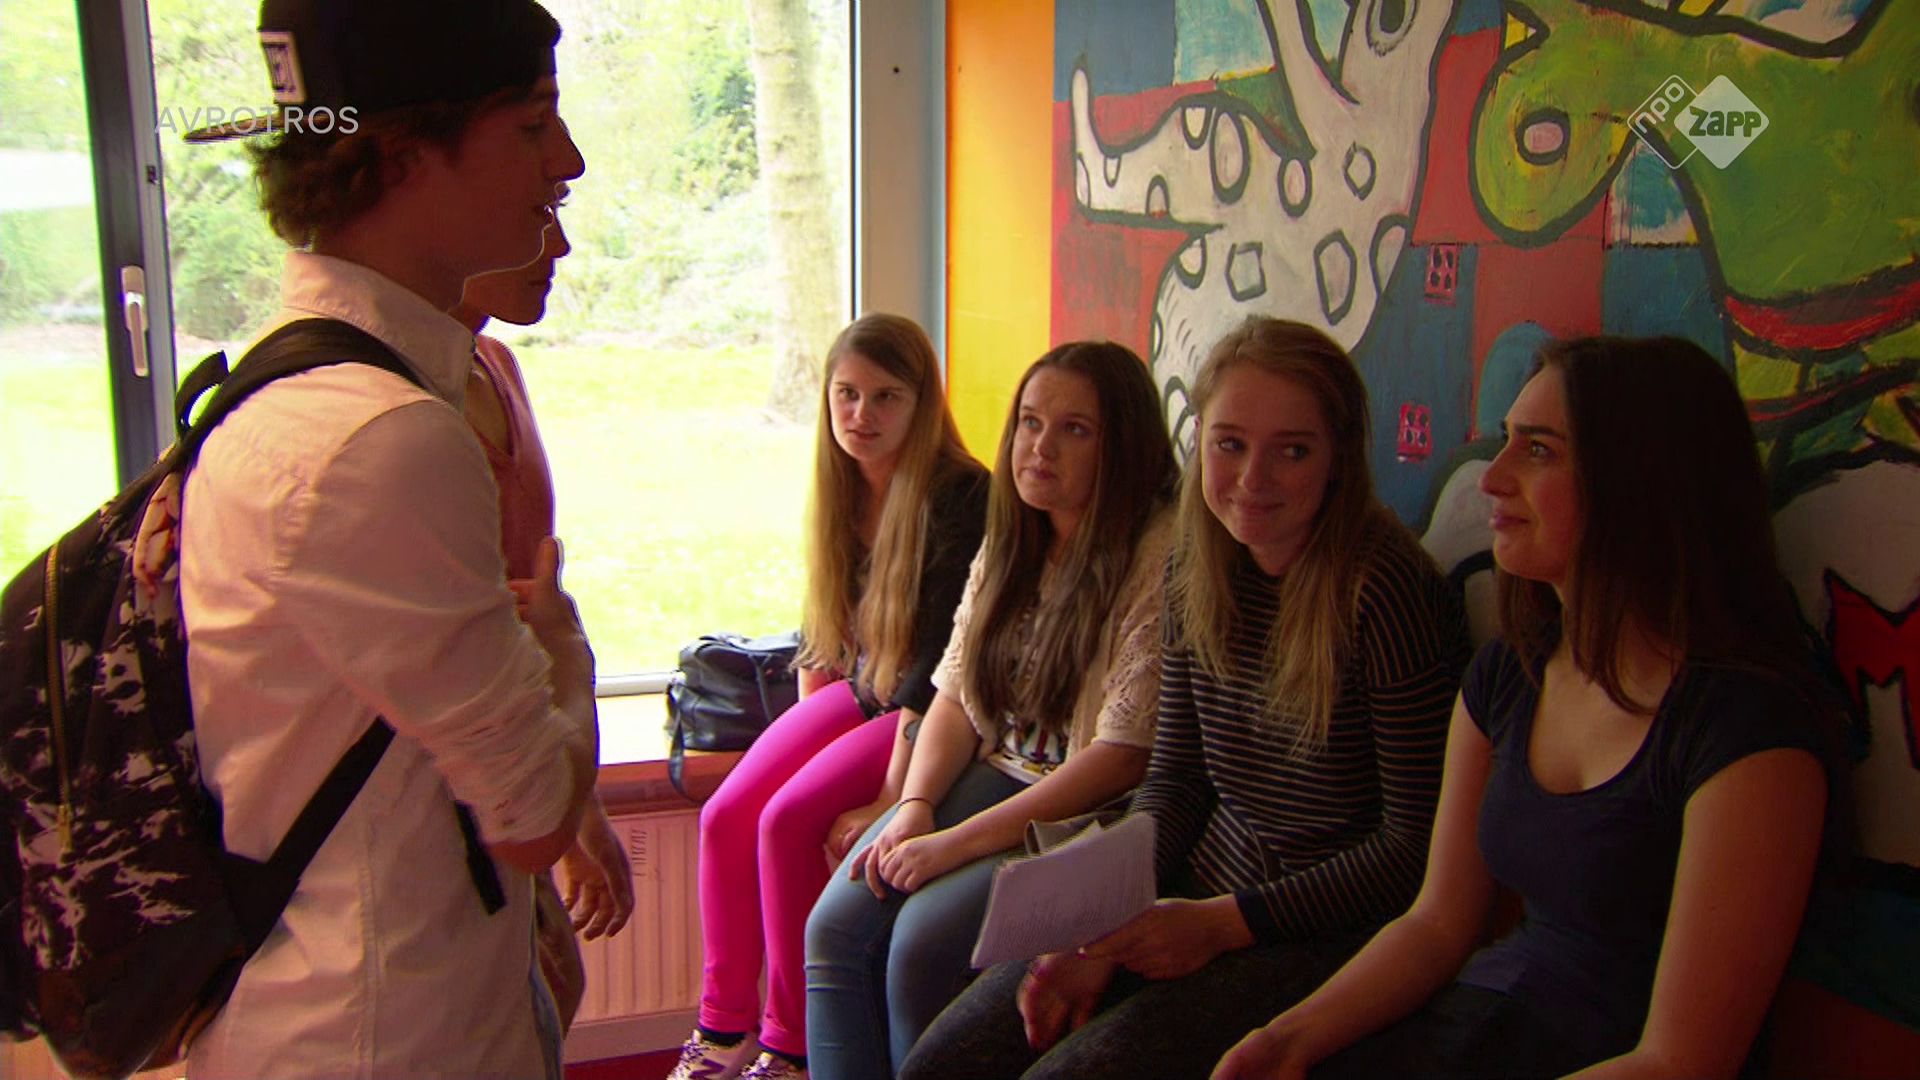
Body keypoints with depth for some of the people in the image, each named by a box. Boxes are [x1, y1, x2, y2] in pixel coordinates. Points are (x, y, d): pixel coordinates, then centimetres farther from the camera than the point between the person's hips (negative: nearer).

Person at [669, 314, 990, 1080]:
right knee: (725, 815, -9)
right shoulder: (840, 491, 3)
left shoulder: (958, 497, -20)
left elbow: (942, 657, -22)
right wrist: (803, 726, 9)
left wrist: (893, 798, -23)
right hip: (856, 692, 7)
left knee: (789, 823, -22)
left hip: (931, 711, -7)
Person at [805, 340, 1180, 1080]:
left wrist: (957, 843, -19)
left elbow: (1122, 757, -18)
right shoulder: (1008, 547, 10)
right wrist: (914, 809, -9)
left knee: (925, 941, -25)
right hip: (991, 775, 7)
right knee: (835, 927, -13)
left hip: (1092, 813, -6)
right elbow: (955, 699, 11)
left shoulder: (1157, 561, -15)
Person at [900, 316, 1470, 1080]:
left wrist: (1224, 922, -16)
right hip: (1196, 895, 6)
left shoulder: (1385, 588, -19)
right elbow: (1174, 779, 8)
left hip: (1327, 932, -6)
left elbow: (1418, 842, -15)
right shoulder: (1196, 568, 1)